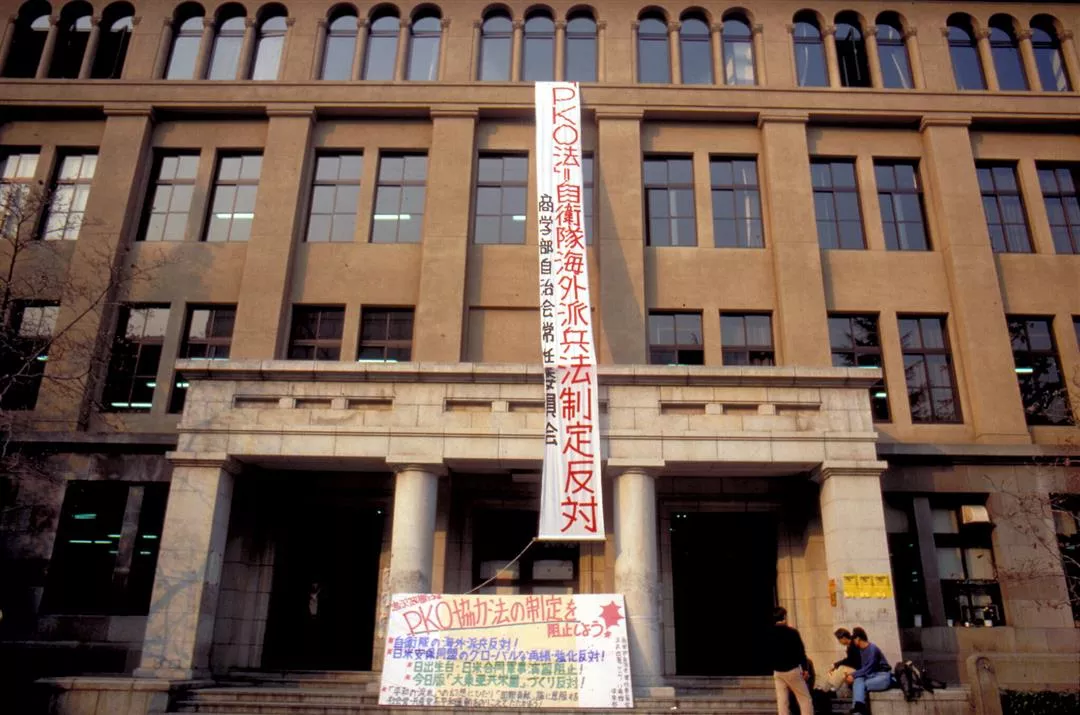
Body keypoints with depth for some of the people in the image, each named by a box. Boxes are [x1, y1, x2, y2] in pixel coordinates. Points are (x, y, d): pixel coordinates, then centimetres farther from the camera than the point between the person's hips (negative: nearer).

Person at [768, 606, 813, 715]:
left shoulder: (770, 634, 2)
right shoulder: (792, 632, -12)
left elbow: (769, 655, 9)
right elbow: (800, 652, -10)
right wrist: (805, 668, 0)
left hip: (777, 672, 4)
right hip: (792, 670, -4)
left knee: (782, 701, 6)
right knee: (805, 699, 6)